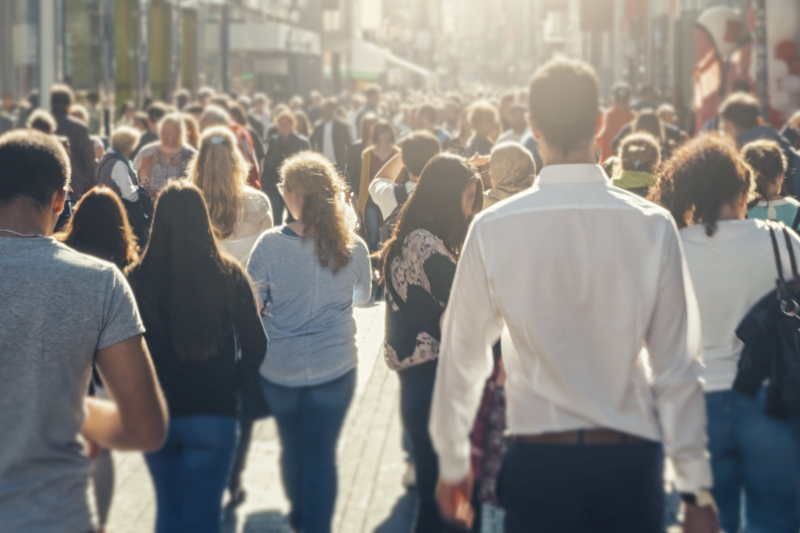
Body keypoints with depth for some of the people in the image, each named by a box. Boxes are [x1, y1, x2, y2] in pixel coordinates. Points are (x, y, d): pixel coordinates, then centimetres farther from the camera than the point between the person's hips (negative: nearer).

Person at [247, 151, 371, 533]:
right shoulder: (352, 247, -11)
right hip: (335, 365, -1)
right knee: (322, 453, 7)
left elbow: (252, 305, -7)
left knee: (292, 447, 21)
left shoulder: (270, 244, -16)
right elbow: (361, 297, 8)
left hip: (280, 368, 1)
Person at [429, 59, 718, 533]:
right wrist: (698, 490, 2)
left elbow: (462, 356, 0)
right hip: (630, 458, 0)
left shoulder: (492, 230, -8)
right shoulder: (652, 226, -8)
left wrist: (453, 464, 13)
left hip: (538, 462, 0)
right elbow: (678, 366, -5)